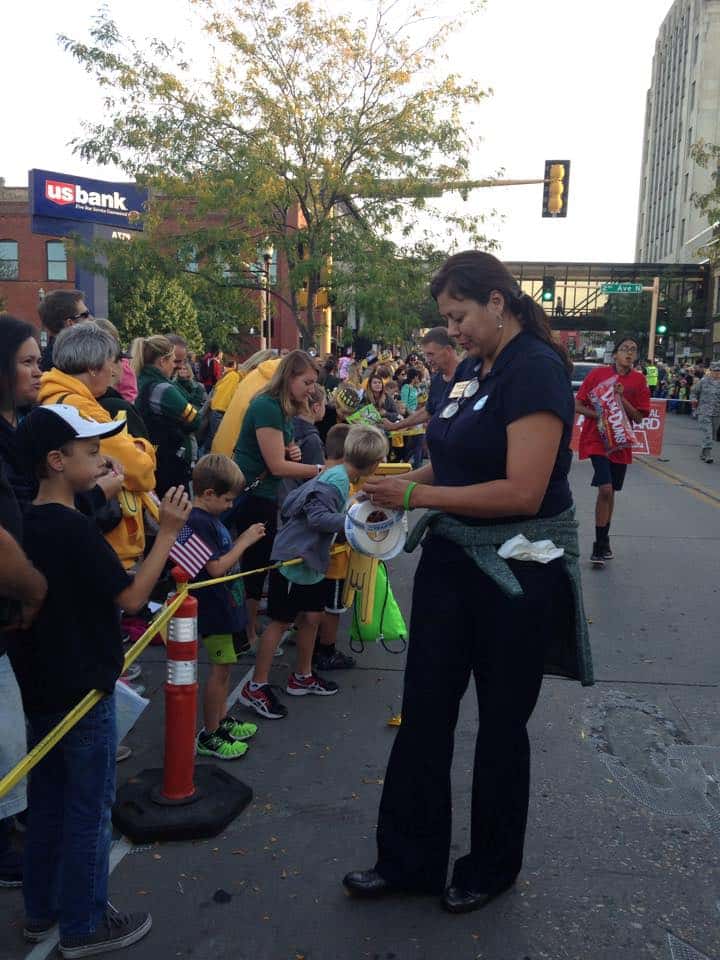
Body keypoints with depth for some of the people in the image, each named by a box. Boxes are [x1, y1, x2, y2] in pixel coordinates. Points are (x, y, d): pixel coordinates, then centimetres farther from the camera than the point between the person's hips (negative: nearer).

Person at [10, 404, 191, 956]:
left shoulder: (29, 523, 3)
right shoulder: (74, 528, -23)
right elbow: (132, 598, -21)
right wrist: (168, 531, -20)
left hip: (41, 687, 9)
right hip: (82, 692, -9)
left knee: (47, 802, 20)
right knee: (89, 811, 7)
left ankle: (41, 909, 36)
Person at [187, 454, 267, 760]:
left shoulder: (209, 518, 9)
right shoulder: (198, 522, -21)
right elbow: (216, 568, -24)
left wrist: (245, 539, 2)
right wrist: (245, 541, -17)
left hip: (226, 606, 10)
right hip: (215, 610, -10)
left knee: (224, 665, 19)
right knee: (220, 669, 1)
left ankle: (223, 720, 33)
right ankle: (209, 736, 13)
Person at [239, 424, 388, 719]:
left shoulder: (341, 478, 5)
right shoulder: (334, 482, -24)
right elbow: (318, 517, -30)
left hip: (313, 561, 9)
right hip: (292, 559, -9)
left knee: (312, 617, 15)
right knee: (281, 621, 0)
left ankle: (302, 677, 31)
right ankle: (256, 687, 11)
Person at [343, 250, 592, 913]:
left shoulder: (536, 369, -18)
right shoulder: (471, 368, 7)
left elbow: (522, 492, -26)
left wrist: (416, 495, -21)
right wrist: (402, 483, -1)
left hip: (518, 571, -7)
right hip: (452, 558, 7)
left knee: (501, 723, 11)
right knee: (424, 710, 11)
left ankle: (491, 869, 35)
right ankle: (410, 860, 29)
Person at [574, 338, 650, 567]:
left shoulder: (639, 380, 3)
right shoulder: (598, 374, -5)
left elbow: (639, 417, -1)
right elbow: (578, 406, -3)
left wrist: (621, 398, -14)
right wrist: (598, 415, -19)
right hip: (596, 438, -4)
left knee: (610, 492, 13)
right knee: (605, 489, -17)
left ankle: (603, 542, 29)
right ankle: (601, 545, -5)